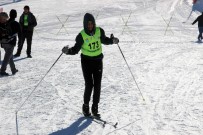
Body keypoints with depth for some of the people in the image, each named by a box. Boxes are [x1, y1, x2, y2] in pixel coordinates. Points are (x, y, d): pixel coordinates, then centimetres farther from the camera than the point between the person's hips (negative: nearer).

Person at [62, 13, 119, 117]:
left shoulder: (99, 31, -4)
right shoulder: (82, 35, -12)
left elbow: (104, 40, 15)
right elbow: (76, 49, -6)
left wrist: (112, 40, -4)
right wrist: (68, 51, -26)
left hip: (98, 60, 3)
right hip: (86, 61, -3)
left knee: (97, 85, 3)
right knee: (89, 85, -8)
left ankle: (95, 108, 14)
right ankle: (86, 107, 13)